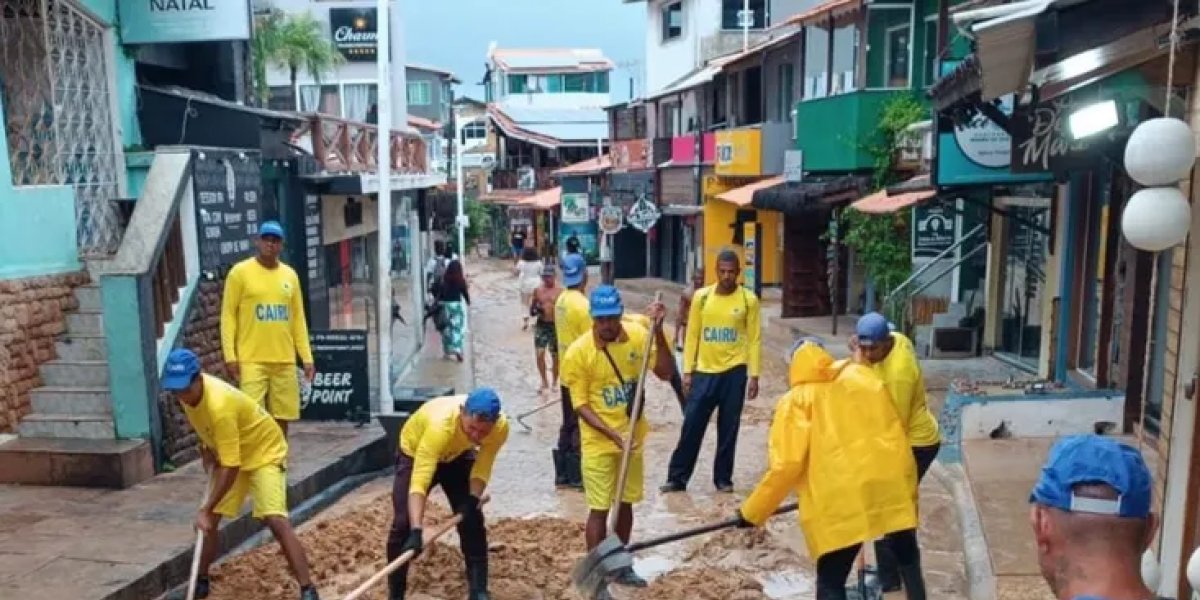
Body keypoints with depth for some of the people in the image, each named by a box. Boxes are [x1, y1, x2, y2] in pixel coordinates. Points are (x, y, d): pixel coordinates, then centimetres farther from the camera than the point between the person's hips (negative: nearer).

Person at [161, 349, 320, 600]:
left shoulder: (219, 405, -37)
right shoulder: (188, 391, -13)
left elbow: (231, 467, -34)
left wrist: (206, 509, -31)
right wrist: (207, 447, 0)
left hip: (264, 451, -8)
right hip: (228, 454, 8)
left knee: (276, 521, -22)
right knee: (208, 522, 6)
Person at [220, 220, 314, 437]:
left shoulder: (290, 275, 11)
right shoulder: (240, 272, -1)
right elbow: (228, 315, -2)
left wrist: (307, 357, 9)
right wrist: (230, 356, -11)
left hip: (285, 361, 4)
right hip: (251, 360, -4)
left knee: (282, 418, 8)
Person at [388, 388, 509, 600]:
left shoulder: (501, 426, -33)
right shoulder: (440, 425, -47)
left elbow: (483, 466, -18)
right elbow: (419, 480, -51)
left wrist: (473, 499, -31)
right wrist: (416, 531, -57)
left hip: (458, 455, 3)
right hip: (415, 452, -3)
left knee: (472, 519, -5)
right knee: (403, 523, -11)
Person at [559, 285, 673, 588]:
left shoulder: (638, 335, -8)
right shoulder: (578, 351, -17)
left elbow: (665, 373, -11)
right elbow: (580, 404, -13)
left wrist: (658, 331, -21)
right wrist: (612, 433, -24)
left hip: (633, 436, 4)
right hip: (599, 442, -4)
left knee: (626, 503, 17)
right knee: (600, 509, 1)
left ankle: (621, 565, 35)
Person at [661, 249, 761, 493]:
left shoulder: (749, 299, -2)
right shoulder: (701, 297, 1)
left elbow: (754, 339, 0)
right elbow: (692, 335, 5)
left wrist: (753, 375, -4)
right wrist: (687, 371, 1)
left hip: (734, 372, -1)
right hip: (704, 371, 1)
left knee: (728, 428, 7)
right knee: (691, 426, 2)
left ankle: (723, 478, 20)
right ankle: (677, 477, 12)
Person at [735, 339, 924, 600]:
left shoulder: (797, 400, 2)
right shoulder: (863, 375, 13)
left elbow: (786, 464, -5)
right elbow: (893, 427, 16)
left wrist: (752, 512, 4)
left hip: (841, 496, -4)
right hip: (890, 480, 4)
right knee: (908, 556, 26)